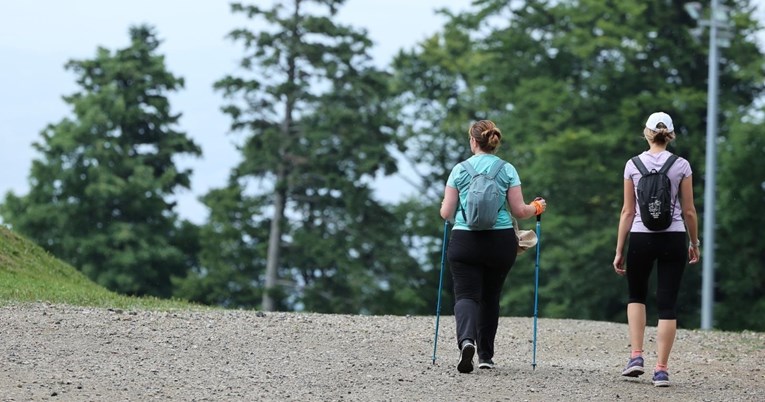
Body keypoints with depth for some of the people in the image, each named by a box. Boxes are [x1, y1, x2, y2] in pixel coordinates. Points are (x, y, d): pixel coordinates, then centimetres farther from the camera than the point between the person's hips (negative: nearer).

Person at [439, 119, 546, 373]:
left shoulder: (460, 170, 0)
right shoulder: (507, 170, 2)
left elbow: (446, 213, 2)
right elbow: (519, 211, 0)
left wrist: (444, 210, 26)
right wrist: (537, 207, 21)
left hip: (465, 241, -2)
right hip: (501, 242, 2)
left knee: (466, 294, -5)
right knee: (490, 296, 16)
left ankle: (466, 339, -33)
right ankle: (485, 356, 22)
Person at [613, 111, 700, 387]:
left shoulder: (633, 165, -2)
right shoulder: (681, 166, -3)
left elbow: (627, 211, 0)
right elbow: (689, 211, 0)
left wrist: (619, 251, 5)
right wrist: (694, 244, 14)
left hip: (641, 238, 0)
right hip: (673, 239, 0)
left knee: (636, 296, 21)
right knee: (667, 304, 4)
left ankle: (636, 356, 5)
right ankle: (661, 369, -1)